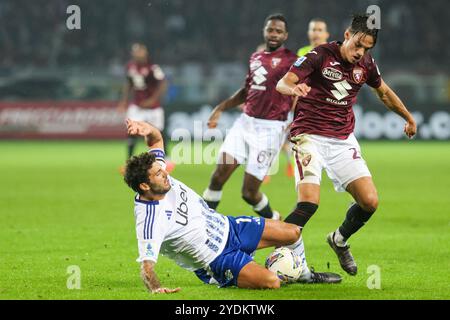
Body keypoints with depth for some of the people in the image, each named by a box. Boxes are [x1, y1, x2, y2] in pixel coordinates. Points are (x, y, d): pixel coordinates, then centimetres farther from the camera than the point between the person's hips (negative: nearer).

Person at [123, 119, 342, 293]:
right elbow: (147, 265, -38)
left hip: (225, 226, 8)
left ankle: (304, 275, 40)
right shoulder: (149, 221, -34)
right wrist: (155, 288, -59)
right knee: (271, 282, -26)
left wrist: (147, 129, -19)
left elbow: (157, 139, 5)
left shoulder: (157, 177, -11)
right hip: (216, 260, -8)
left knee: (292, 233, 7)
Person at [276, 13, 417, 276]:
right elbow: (282, 83, -20)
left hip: (344, 140, 5)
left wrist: (409, 118, 34)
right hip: (310, 136, -5)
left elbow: (384, 92, 25)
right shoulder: (320, 55, -11)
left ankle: (339, 241, 23)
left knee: (370, 202, -7)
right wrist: (294, 89, -44)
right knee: (309, 203, -25)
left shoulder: (366, 64, 4)